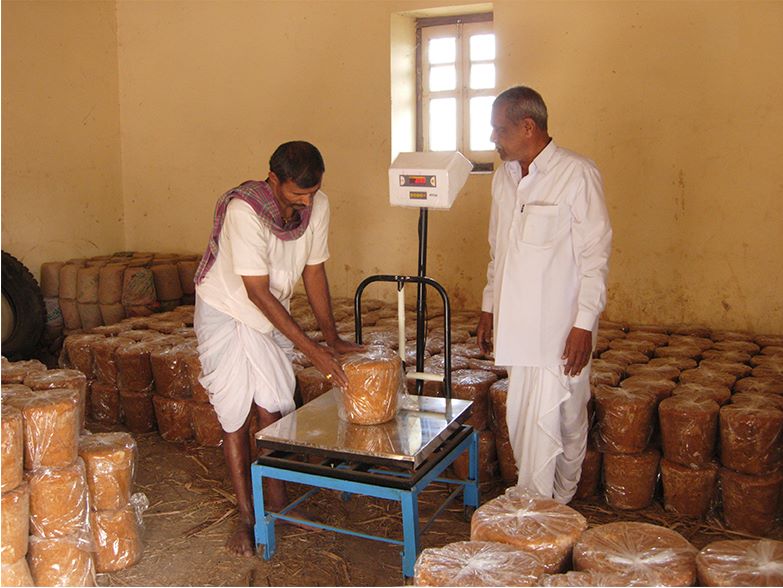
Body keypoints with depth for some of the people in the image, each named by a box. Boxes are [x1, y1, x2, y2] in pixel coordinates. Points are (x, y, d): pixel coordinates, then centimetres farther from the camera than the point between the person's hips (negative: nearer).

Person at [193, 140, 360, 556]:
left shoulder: (317, 205, -14)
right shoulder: (244, 210, -32)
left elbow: (313, 270, -3)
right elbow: (258, 292, -31)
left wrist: (332, 336, -8)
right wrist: (311, 349, -32)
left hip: (270, 314, 5)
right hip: (227, 312, -5)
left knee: (273, 406, 7)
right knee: (234, 413, 0)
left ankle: (276, 499, 24)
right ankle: (246, 517, 12)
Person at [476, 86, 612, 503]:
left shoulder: (577, 175, -11)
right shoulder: (504, 177, 11)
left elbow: (596, 254, -11)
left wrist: (584, 324, -15)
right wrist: (489, 308, 18)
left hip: (560, 328, -7)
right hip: (517, 326, 7)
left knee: (565, 421, 0)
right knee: (521, 421, 12)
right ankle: (555, 503, 29)